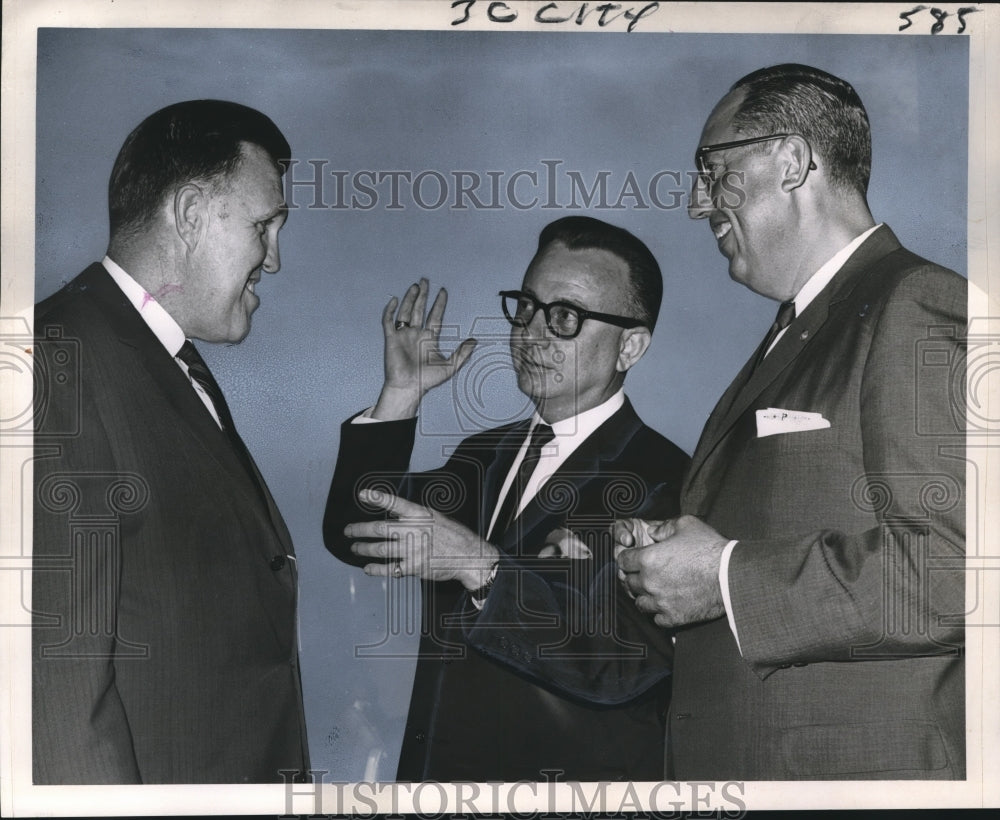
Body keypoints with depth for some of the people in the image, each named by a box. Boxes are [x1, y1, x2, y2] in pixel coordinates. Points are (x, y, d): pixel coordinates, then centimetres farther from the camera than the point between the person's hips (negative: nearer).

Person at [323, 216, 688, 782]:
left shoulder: (667, 481, -15)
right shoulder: (486, 454, 9)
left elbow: (626, 665, -25)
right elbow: (354, 538, 4)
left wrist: (482, 566, -29)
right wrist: (400, 395, -4)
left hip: (573, 774, -6)